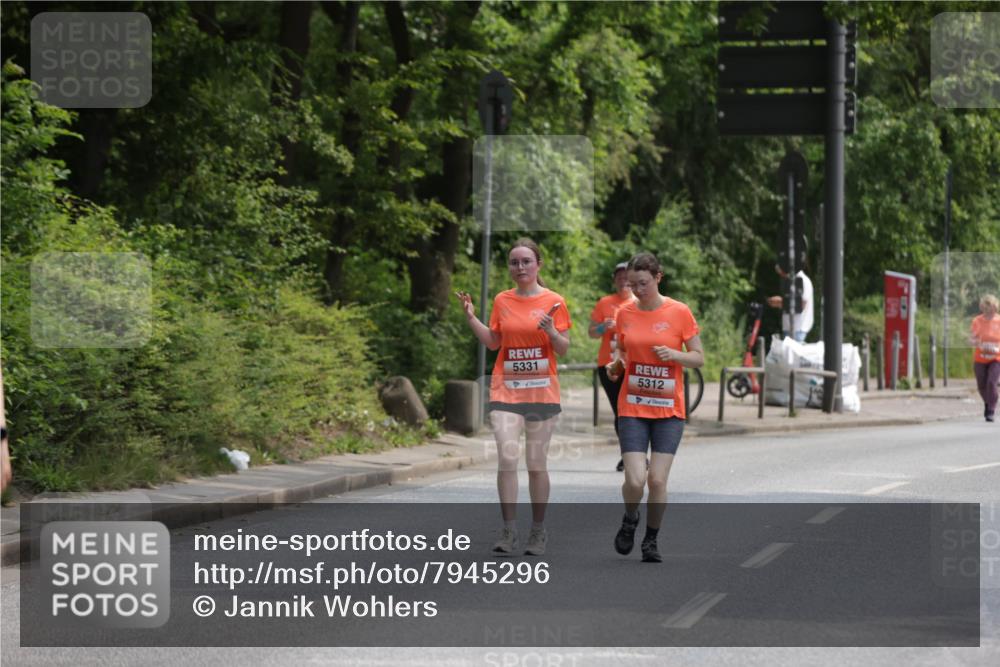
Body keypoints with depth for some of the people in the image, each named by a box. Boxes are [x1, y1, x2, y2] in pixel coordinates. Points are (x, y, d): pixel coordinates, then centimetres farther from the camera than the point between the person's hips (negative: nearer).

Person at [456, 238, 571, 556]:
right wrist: (471, 318, 3)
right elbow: (493, 342, 14)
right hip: (506, 389, 1)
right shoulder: (502, 301, 7)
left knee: (537, 463, 4)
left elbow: (563, 349, 0)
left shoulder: (553, 302, -1)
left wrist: (551, 332, -20)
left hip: (542, 391, -1)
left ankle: (538, 531, 16)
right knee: (507, 457, -12)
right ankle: (508, 530, -7)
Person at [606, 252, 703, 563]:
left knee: (658, 480, -7)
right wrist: (615, 366, -5)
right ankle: (630, 519, 21)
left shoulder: (679, 312, -4)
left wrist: (675, 355, -18)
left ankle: (651, 540, 15)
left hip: (668, 409, -1)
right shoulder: (625, 314, 3)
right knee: (635, 480, -12)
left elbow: (699, 358, 1)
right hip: (632, 408, 1)